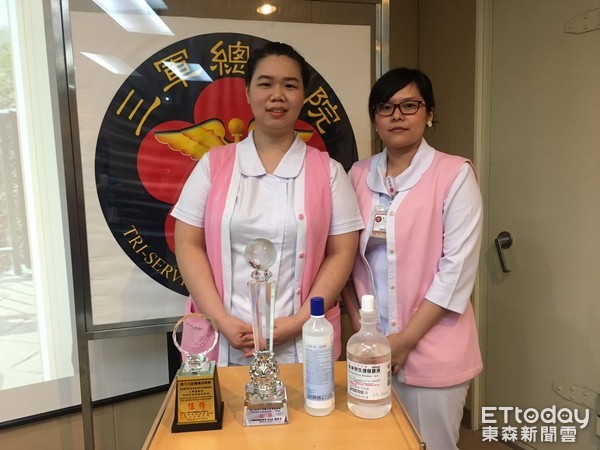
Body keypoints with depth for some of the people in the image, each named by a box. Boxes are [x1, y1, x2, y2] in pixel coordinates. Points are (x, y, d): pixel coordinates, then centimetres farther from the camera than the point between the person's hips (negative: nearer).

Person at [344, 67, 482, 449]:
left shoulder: (455, 174, -9)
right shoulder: (359, 175, 3)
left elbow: (457, 269, -13)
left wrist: (406, 339, -13)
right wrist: (358, 325, -3)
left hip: (432, 349, -3)